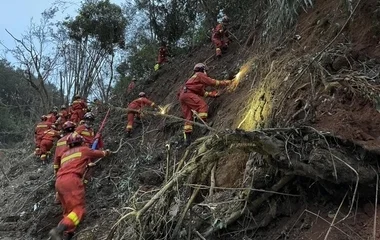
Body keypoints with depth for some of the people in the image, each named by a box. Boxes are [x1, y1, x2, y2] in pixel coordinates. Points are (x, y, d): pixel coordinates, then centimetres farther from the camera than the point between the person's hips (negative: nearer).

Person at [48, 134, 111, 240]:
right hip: (71, 179, -7)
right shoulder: (84, 149, 16)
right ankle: (58, 230, -30)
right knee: (79, 208, -11)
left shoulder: (65, 154, 31)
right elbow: (100, 153, 33)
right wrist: (107, 152, 54)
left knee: (69, 211, 14)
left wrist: (87, 165, 57)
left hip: (59, 182, 7)